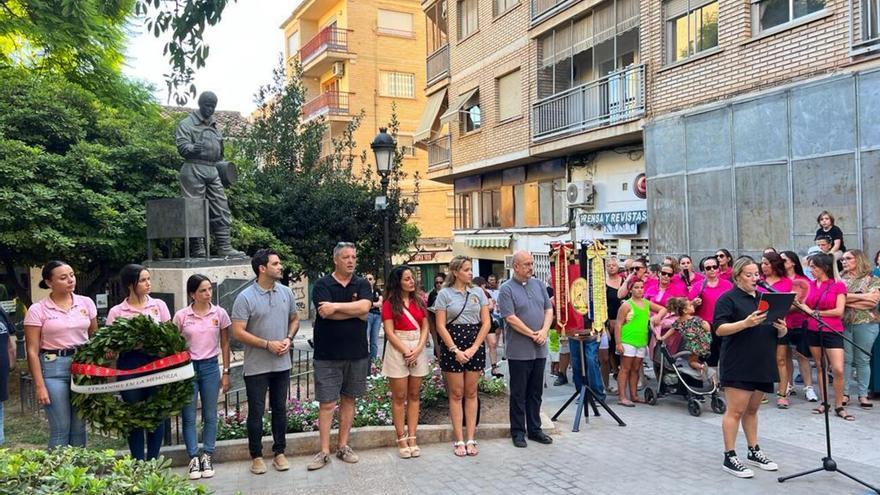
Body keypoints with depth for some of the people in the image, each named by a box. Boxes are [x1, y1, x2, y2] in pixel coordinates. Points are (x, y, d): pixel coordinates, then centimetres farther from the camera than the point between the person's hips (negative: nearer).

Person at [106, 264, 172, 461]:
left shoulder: (158, 305, 7)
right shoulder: (116, 312, 4)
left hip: (156, 362, 1)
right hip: (129, 365, -1)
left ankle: (152, 462, 15)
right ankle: (139, 463, 15)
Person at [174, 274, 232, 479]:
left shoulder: (219, 313, -3)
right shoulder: (181, 316, -5)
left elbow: (225, 344, 4)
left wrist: (226, 372, 3)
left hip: (210, 366, 1)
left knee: (210, 415, 7)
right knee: (189, 416, 3)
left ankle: (207, 457, 18)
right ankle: (194, 458, 13)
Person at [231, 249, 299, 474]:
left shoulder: (286, 293, 3)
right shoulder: (245, 297, -12)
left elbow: (294, 319, 14)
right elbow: (238, 332, -14)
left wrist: (289, 338, -5)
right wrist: (268, 344, -17)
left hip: (282, 364, 4)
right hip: (256, 367, -4)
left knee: (280, 409, 13)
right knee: (256, 412, 7)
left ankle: (279, 452, 26)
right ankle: (256, 456, 22)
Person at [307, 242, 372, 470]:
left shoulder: (362, 284, 5)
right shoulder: (322, 285, -3)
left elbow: (364, 307, -15)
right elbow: (325, 313, -19)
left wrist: (336, 307, -18)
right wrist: (354, 310, -12)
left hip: (357, 354, 3)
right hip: (328, 355, -3)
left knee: (348, 400, 11)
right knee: (327, 403, 0)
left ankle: (343, 446, 22)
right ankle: (324, 452, 8)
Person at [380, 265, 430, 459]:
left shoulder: (419, 302, 10)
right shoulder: (390, 303, -3)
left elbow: (425, 328, 7)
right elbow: (389, 332, -8)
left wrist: (418, 350, -8)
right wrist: (406, 352, -13)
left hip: (418, 350, 4)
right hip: (397, 350, -4)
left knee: (414, 395, 6)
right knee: (399, 397, 0)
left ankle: (412, 437, 11)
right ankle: (401, 439, 5)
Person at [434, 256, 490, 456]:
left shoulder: (478, 292, 6)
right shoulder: (445, 294, -2)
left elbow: (486, 322, 3)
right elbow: (440, 326, -5)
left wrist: (473, 348, -7)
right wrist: (455, 350, -12)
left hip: (475, 345, 3)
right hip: (451, 345, -2)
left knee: (471, 393, 6)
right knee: (456, 394, 2)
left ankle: (470, 439, 12)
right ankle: (459, 440, 8)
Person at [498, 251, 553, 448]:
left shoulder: (539, 284, 10)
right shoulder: (507, 289, -8)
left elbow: (549, 310, 9)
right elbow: (510, 318, -14)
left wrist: (544, 332, -7)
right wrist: (532, 334, -13)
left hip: (540, 349, 5)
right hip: (519, 351, -5)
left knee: (536, 392, 13)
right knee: (519, 393, 4)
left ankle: (534, 429, 24)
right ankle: (518, 431, 15)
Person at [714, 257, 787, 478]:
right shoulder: (728, 298, -5)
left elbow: (778, 333, 19)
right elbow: (719, 329, -15)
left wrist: (781, 328, -4)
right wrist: (746, 323, -27)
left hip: (763, 364, 7)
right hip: (738, 365, -6)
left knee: (752, 410, 16)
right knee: (735, 411, -4)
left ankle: (754, 451, 26)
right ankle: (729, 458, 2)